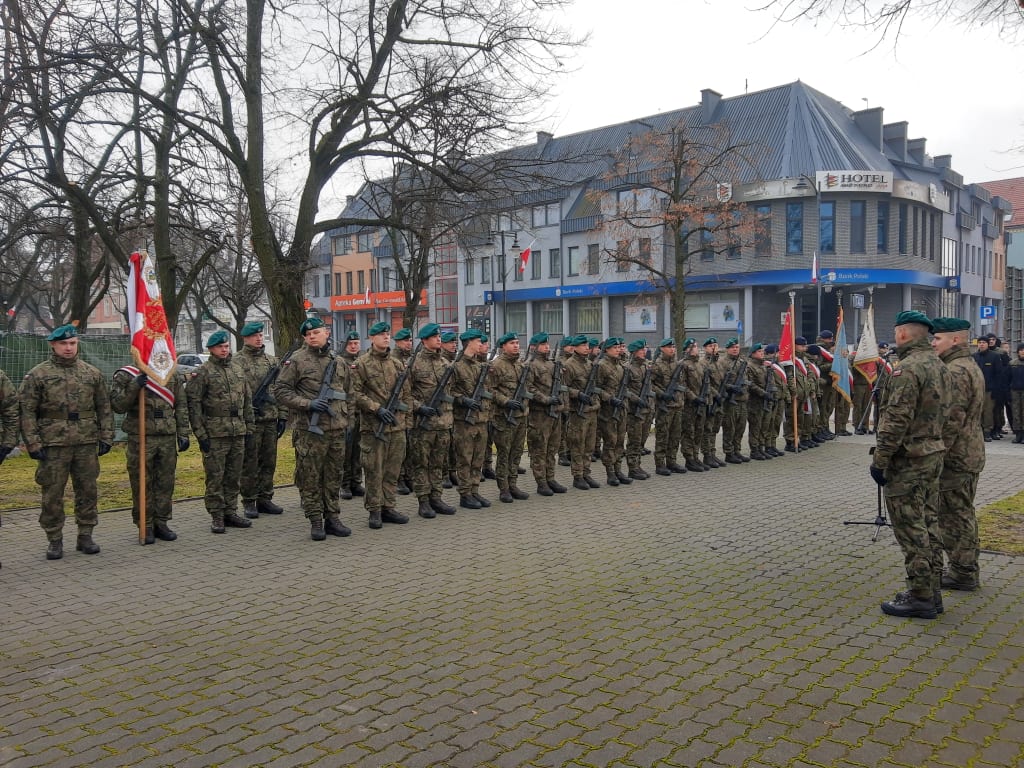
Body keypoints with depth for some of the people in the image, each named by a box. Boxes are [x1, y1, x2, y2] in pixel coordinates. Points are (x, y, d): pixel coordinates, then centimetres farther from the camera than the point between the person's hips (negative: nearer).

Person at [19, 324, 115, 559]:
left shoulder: (92, 373, 8)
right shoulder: (37, 375, 0)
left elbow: (104, 408, 10)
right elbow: (27, 412, -2)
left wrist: (106, 437, 4)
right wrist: (33, 443, -9)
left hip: (87, 443, 2)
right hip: (53, 445, -2)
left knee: (87, 491, 7)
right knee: (52, 494, 3)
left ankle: (85, 536, 19)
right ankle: (55, 541, 14)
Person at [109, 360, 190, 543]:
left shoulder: (174, 375, 10)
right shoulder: (126, 375, 0)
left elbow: (181, 406, 11)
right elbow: (117, 405, -8)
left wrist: (183, 434, 5)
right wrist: (134, 386, -22)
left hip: (168, 438, 3)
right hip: (141, 438, -3)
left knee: (166, 483, 8)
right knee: (142, 484, 3)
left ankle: (161, 523, 19)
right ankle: (146, 527, 12)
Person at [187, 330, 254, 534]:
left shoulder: (238, 369, 14)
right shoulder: (203, 372, -4)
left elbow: (247, 400, 18)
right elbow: (193, 404, -8)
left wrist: (249, 427, 12)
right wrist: (200, 433, -13)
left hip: (238, 432, 6)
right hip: (215, 433, -5)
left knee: (234, 476, 11)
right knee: (215, 477, 0)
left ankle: (230, 513, 21)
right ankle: (216, 517, 8)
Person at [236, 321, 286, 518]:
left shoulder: (272, 360, 13)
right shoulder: (237, 362, -4)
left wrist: (282, 416, 9)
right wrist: (248, 409, -19)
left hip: (271, 420, 5)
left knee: (269, 462, 9)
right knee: (250, 463, 2)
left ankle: (265, 499, 19)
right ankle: (249, 502, 11)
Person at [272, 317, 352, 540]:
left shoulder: (339, 363, 13)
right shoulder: (297, 361, -3)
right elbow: (280, 391, -7)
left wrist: (346, 419, 17)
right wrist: (308, 404, -16)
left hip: (337, 431, 5)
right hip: (309, 431, -5)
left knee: (334, 477, 10)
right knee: (310, 478, 1)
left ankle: (333, 518, 20)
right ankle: (316, 521, 10)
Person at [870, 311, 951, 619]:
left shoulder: (907, 369, -19)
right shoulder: (939, 365, 11)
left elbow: (896, 421, -22)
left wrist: (879, 460, -17)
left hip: (908, 459, -9)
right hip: (934, 452, 10)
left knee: (912, 529, -3)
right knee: (928, 524, 14)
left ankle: (920, 597, 3)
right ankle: (932, 591, 22)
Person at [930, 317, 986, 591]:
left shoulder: (955, 371, -20)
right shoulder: (970, 367, 15)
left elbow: (950, 420, -24)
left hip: (954, 457, -11)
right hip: (970, 455, 11)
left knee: (954, 516, -2)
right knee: (964, 514, 18)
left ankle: (962, 573, 5)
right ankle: (967, 570, 28)